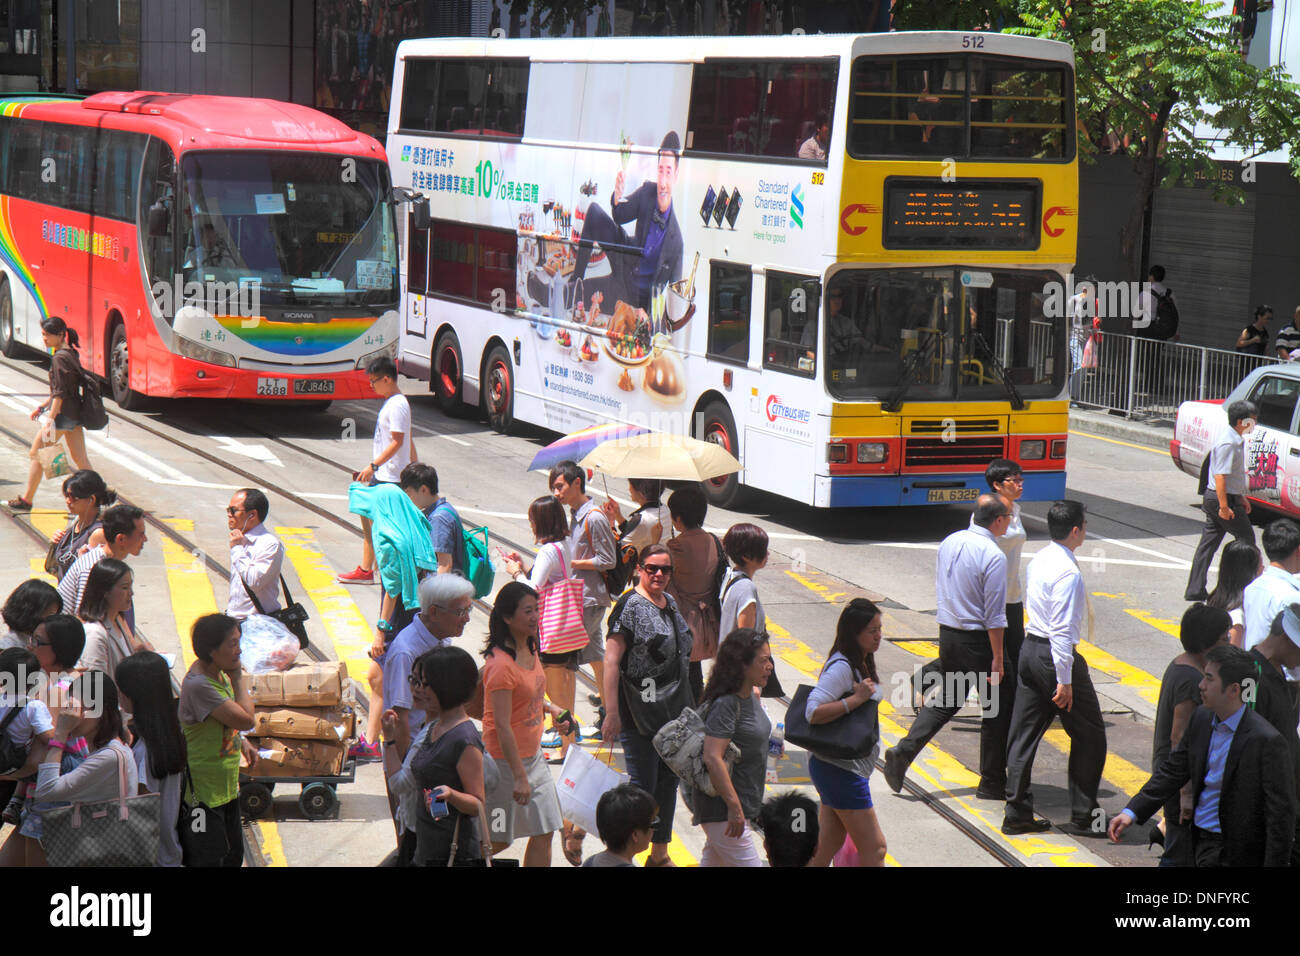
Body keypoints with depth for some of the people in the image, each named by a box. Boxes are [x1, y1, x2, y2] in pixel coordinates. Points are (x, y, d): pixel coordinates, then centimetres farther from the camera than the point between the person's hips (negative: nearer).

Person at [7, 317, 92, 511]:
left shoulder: (59, 358, -16)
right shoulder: (71, 353, 12)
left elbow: (60, 393, -19)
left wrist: (50, 420, -21)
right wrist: (43, 407, 24)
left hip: (63, 413, -9)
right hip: (76, 414, 9)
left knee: (35, 455, 3)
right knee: (80, 459, 9)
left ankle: (26, 500, 10)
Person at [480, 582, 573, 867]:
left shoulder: (530, 648, 4)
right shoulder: (501, 664, -23)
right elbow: (502, 726, -24)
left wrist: (549, 707, 4)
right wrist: (519, 777, -23)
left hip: (533, 756, 9)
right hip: (505, 760, -9)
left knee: (544, 832, 7)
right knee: (498, 840, 2)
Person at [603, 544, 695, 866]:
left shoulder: (671, 603, 11)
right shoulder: (631, 606, -13)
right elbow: (611, 661, -17)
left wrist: (686, 705, 22)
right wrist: (612, 714, -22)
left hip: (674, 711, 8)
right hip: (639, 712, -8)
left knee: (668, 780, 13)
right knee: (642, 785, -4)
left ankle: (660, 854, 25)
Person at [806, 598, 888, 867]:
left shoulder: (860, 664, 11)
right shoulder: (841, 667, -20)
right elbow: (813, 713, -29)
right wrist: (857, 698, -28)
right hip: (841, 769, -10)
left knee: (828, 846, 12)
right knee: (874, 847, -4)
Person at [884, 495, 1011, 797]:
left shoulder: (949, 542, 3)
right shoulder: (993, 556, -19)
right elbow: (994, 616, -19)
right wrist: (997, 658, -14)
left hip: (947, 633, 7)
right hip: (978, 638, -7)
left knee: (946, 699, 19)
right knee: (996, 707, 8)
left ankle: (903, 751, 3)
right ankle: (992, 782, 14)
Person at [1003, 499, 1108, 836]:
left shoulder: (1038, 560, 8)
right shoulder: (1067, 572, -20)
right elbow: (1062, 630, -24)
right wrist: (1064, 680, -22)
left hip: (1030, 649, 9)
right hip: (1054, 656, -9)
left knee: (1024, 733, 10)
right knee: (1089, 735, 5)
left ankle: (1017, 813, 13)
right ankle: (1083, 816, 10)